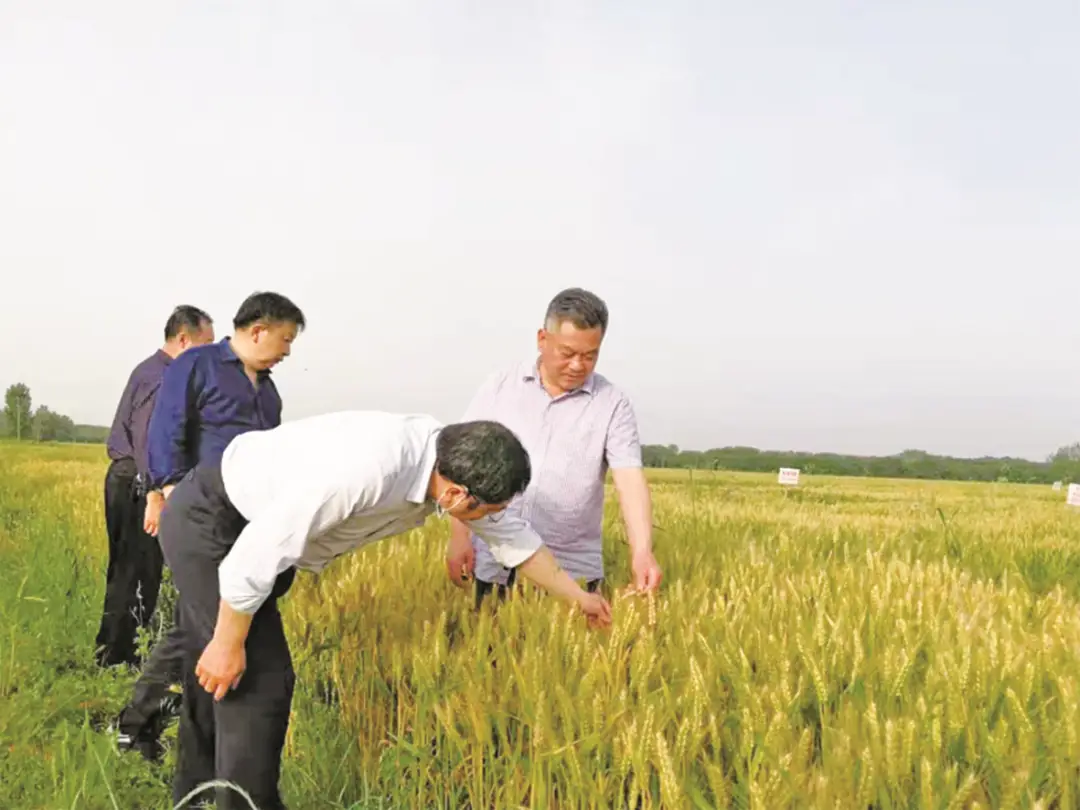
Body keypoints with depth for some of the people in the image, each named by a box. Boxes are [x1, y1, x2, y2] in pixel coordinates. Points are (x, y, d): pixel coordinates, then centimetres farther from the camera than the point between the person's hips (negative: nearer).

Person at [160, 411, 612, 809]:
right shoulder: (366, 469, -38)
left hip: (249, 524, 9)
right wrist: (228, 642, -18)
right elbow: (258, 550, -31)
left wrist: (577, 595, 18)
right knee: (259, 684, -9)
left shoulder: (450, 461, -10)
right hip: (209, 520, -8)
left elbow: (509, 533, 7)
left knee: (216, 683, 22)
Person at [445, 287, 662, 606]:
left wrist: (642, 552, -26)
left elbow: (630, 481, -12)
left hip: (571, 571, -1)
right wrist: (459, 536, -3)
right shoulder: (498, 387, 2)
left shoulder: (613, 405, -3)